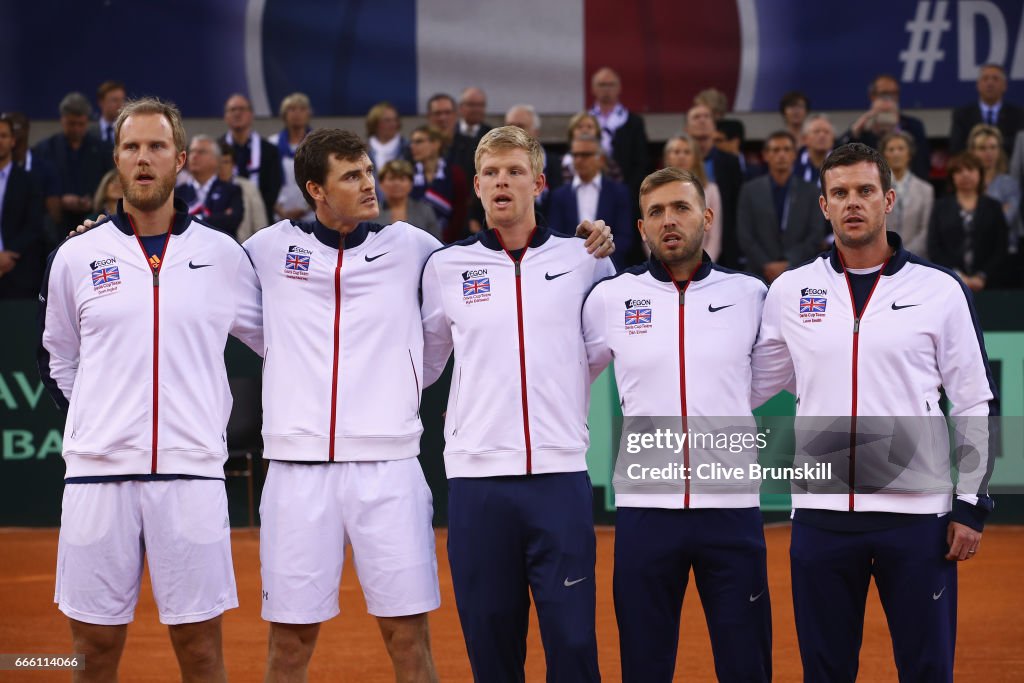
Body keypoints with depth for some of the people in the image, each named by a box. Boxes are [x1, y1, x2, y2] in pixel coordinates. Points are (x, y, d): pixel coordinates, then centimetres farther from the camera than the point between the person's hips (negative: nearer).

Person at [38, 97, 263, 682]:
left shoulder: (222, 255, 6)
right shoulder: (78, 257, 7)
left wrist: (211, 421, 10)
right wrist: (99, 424, 11)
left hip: (192, 474, 0)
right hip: (98, 474, 1)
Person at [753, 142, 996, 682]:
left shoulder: (940, 290, 2)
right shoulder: (789, 292, 6)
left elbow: (973, 406, 4)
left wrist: (971, 506, -1)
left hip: (918, 514, -2)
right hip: (821, 512, 2)